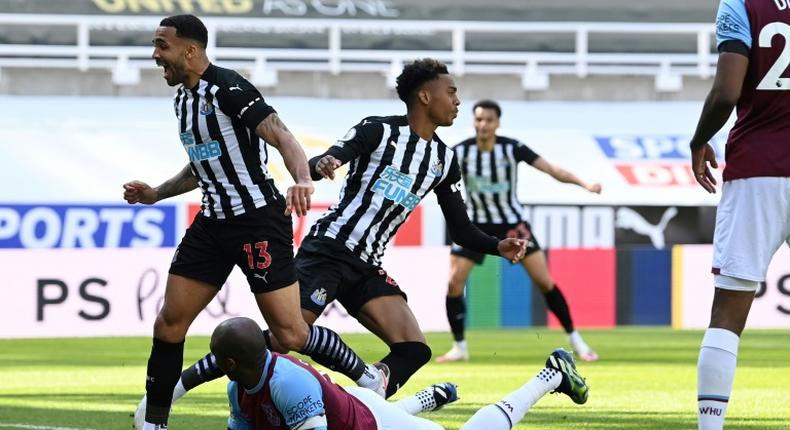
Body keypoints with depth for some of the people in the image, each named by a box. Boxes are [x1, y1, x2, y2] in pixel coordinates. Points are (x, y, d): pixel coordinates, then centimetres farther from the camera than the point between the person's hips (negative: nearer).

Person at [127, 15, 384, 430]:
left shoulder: (227, 88, -15)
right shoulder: (182, 98, 12)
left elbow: (281, 136, -25)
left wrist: (302, 179, -43)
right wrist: (156, 193, 23)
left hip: (258, 219, -8)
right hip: (213, 221, 8)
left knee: (290, 334, -9)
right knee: (169, 324, 1)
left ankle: (368, 378, 12)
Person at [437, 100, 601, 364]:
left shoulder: (512, 148, -15)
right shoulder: (460, 152, -13)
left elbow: (551, 170, -17)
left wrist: (584, 185, -30)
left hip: (511, 222, -1)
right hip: (475, 225, 1)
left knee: (544, 282, -6)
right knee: (454, 284, -11)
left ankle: (575, 341, 7)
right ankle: (459, 347, 6)